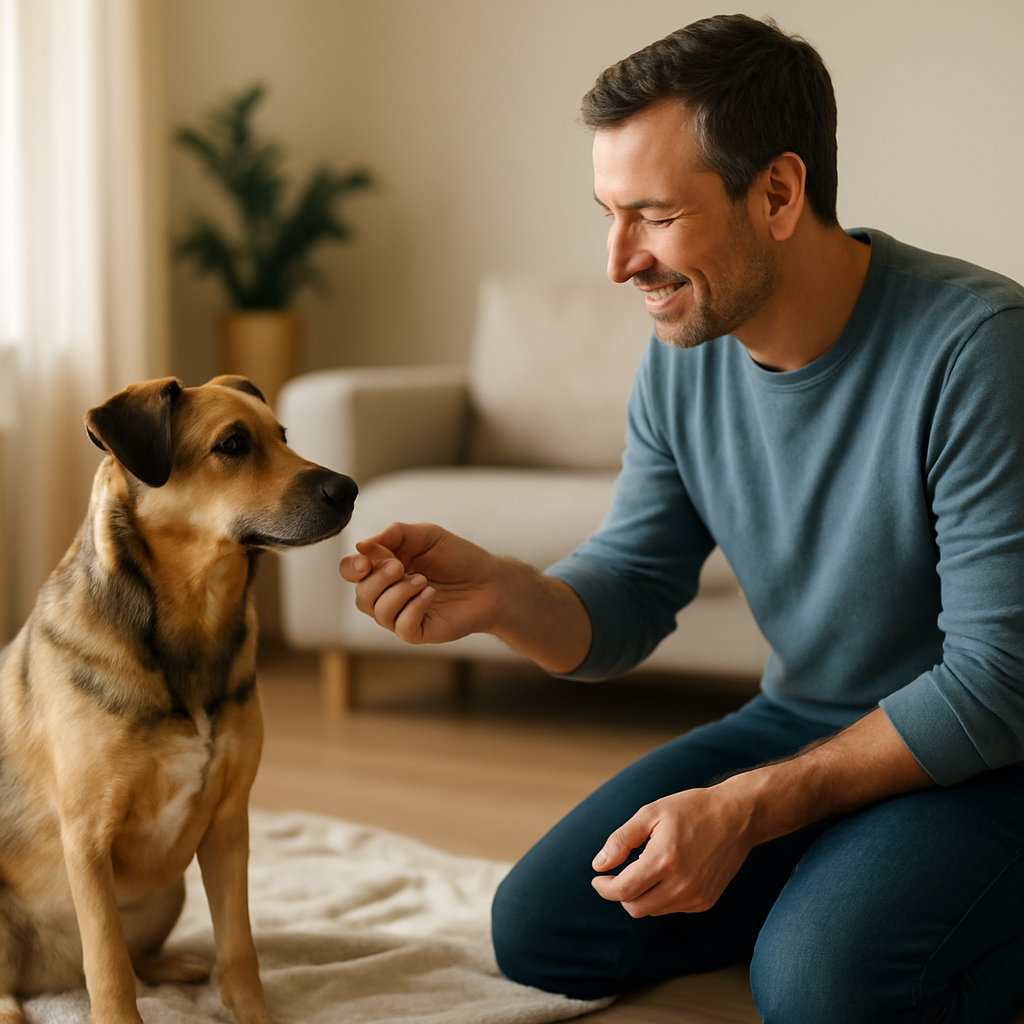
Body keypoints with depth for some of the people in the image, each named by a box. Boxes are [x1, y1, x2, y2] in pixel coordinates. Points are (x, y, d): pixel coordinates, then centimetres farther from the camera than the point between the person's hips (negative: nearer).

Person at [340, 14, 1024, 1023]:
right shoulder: (684, 355, -4)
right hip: (799, 719, 7)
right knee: (538, 930, 0)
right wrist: (499, 592, -24)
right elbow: (627, 600, -1)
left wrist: (746, 809, -25)